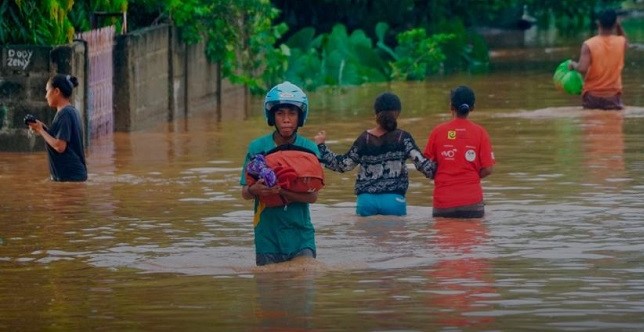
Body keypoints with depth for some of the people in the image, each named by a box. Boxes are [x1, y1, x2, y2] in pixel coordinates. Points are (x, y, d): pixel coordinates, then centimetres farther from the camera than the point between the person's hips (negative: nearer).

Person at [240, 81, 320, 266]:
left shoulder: (308, 149, -2)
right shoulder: (257, 148, -1)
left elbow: (312, 196, -10)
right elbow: (245, 193, -2)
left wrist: (280, 191, -27)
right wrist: (254, 190, -26)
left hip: (300, 233, 0)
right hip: (267, 235, 0)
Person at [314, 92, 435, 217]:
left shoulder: (365, 139, 1)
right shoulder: (403, 138, -3)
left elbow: (342, 165, 7)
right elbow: (421, 163, -9)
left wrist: (321, 146, 18)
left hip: (366, 201, 2)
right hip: (394, 200, -2)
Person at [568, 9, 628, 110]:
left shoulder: (589, 44, -13)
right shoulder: (621, 42, -3)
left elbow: (582, 69, -22)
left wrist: (573, 65, -1)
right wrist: (619, 26, 11)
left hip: (592, 96, -1)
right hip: (613, 96, 1)